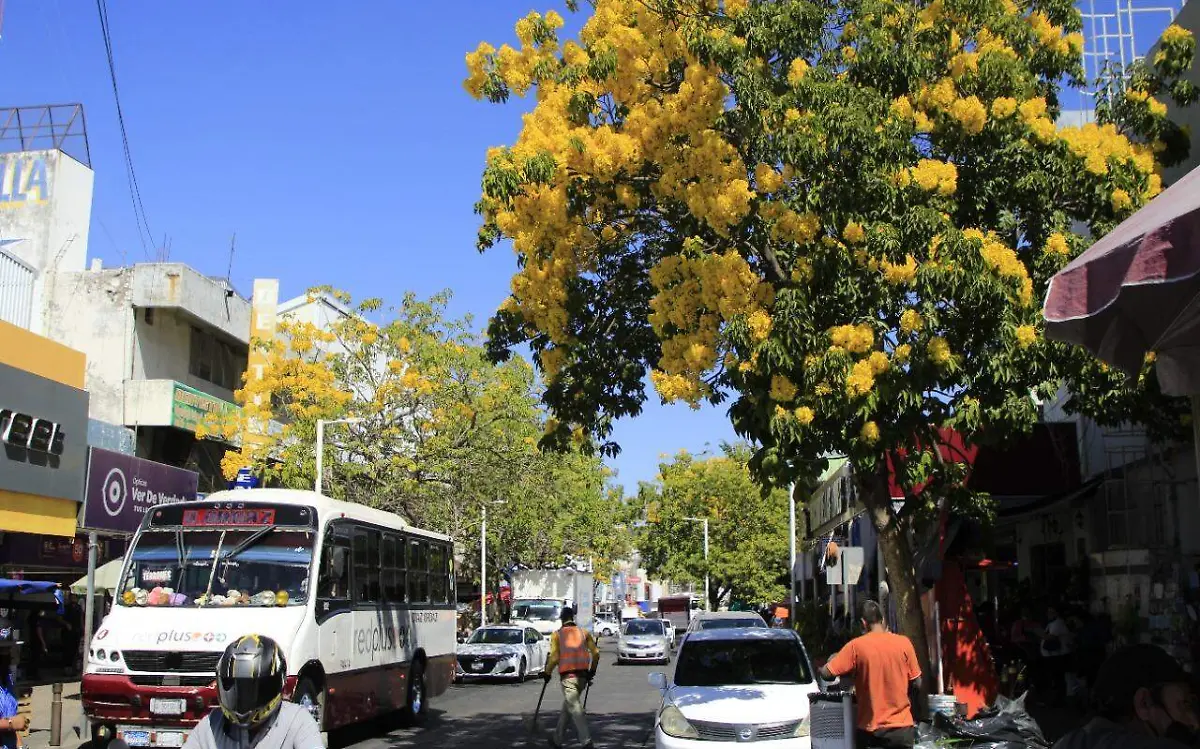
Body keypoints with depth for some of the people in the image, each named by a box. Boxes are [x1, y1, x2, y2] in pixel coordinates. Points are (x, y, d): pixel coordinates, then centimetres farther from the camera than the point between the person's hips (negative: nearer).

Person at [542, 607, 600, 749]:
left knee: (575, 707, -6)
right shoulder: (584, 632, 10)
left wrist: (547, 673, 8)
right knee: (568, 704, 19)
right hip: (583, 675, 5)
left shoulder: (557, 635, 1)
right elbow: (595, 653, 6)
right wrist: (592, 670, 19)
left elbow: (554, 657, -6)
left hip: (567, 674, -5)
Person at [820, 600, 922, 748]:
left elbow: (827, 673, -8)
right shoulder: (904, 643, -4)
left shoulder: (856, 646, -8)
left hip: (870, 730, -1)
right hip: (902, 728, 1)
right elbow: (917, 684, 1)